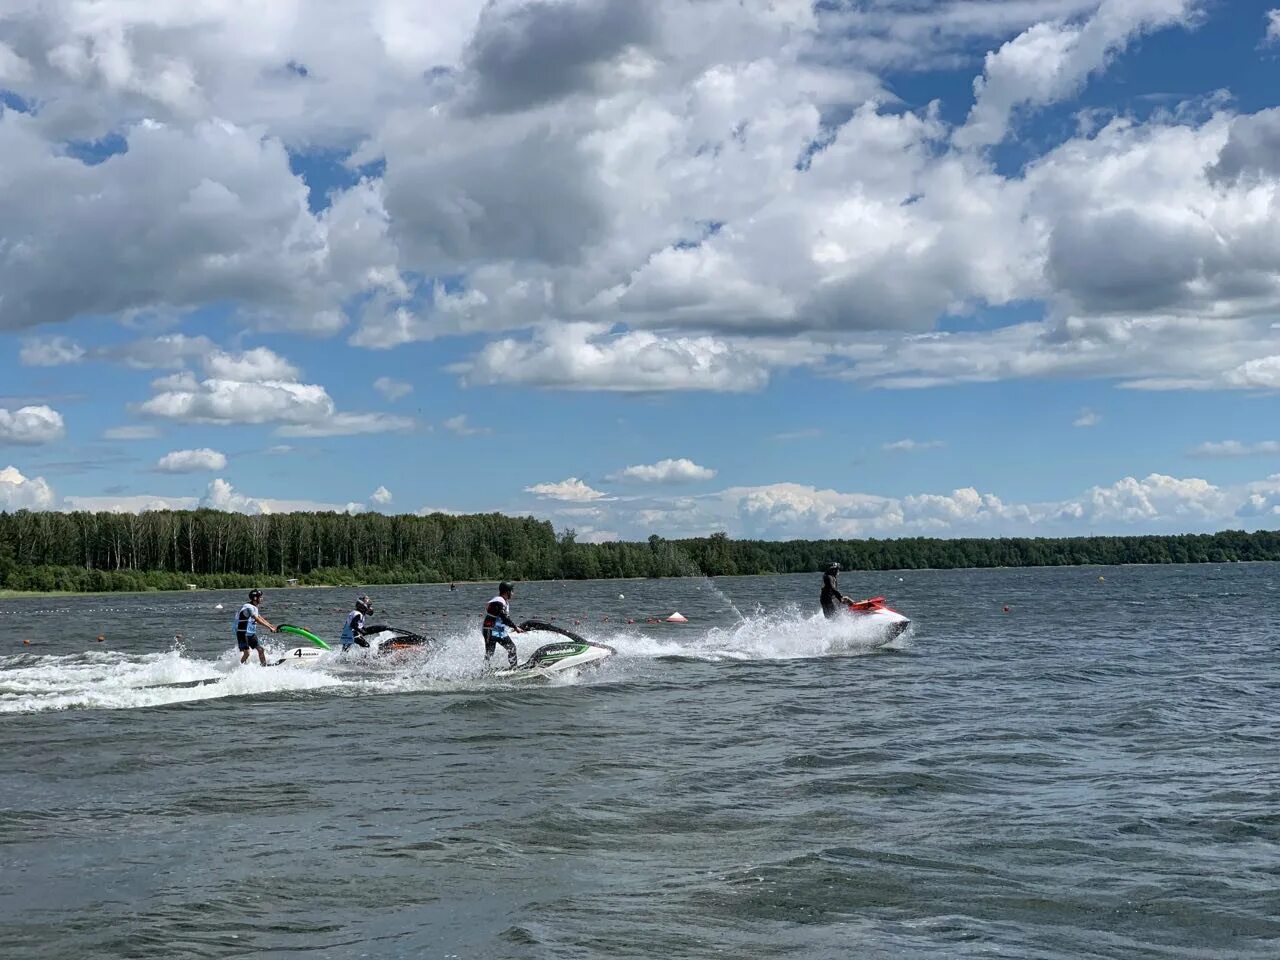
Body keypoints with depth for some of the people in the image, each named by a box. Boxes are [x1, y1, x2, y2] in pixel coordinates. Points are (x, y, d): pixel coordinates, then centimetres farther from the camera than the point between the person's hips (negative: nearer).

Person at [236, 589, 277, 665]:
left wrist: (272, 626, 10)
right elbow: (258, 620, -24)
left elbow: (261, 619, 17)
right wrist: (270, 628, -24)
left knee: (260, 650, 3)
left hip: (251, 634, 9)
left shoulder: (254, 608, 12)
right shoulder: (249, 607, -18)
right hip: (243, 633, -9)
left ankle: (264, 666, 7)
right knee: (246, 653, -13)